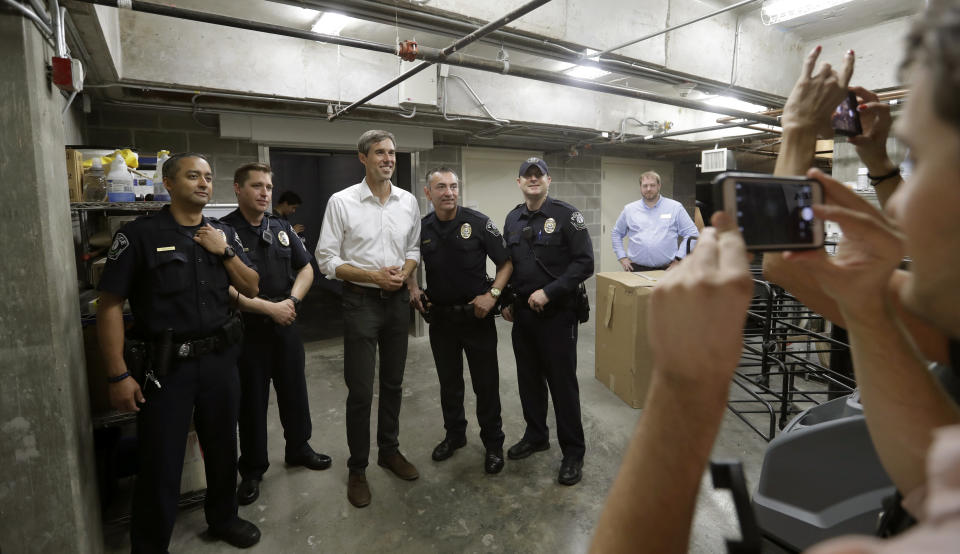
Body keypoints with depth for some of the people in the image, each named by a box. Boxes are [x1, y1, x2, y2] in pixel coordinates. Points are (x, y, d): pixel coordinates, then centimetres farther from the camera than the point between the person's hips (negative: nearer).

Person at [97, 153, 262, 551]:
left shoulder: (223, 233, 7)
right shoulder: (139, 234, -8)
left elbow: (251, 288, 7)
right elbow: (110, 306, -9)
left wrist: (225, 251, -9)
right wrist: (119, 375, -12)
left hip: (220, 360, 5)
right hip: (165, 366, -4)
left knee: (222, 447, 18)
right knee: (159, 463, 6)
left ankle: (223, 518, 41)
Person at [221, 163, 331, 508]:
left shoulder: (282, 229, 7)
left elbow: (306, 269, 9)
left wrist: (291, 301, -8)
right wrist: (270, 307, -18)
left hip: (286, 324, 5)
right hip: (248, 328, -4)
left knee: (294, 391, 16)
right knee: (252, 400, 9)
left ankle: (299, 449, 37)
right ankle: (252, 469, 26)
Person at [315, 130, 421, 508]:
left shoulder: (409, 202, 4)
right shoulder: (341, 202, -7)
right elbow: (327, 259, -8)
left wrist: (404, 272, -7)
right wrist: (374, 275, -17)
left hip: (398, 299, 4)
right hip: (361, 301, -4)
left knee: (393, 383, 16)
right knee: (360, 391, 2)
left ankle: (389, 450, 35)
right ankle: (357, 468, 21)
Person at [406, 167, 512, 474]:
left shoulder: (478, 223, -11)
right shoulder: (421, 228, -1)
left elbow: (506, 262, -7)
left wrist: (492, 294, -18)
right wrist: (413, 289, -1)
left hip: (476, 314, -3)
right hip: (440, 316, 4)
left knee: (486, 383, 5)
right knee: (449, 382, 17)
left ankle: (493, 443, 24)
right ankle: (454, 434, 38)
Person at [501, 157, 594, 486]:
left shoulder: (566, 215, -8)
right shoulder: (513, 219, 11)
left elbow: (584, 263, -14)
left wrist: (549, 292, -19)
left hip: (558, 313, -6)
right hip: (522, 313, 6)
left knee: (562, 382, 1)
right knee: (529, 379, 16)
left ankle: (573, 452, 17)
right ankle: (536, 435, 36)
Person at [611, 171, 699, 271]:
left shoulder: (675, 207, 5)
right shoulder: (629, 209, 10)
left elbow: (692, 234, 5)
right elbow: (616, 233, 18)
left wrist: (679, 258, -2)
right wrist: (622, 257, 8)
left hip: (666, 269, -1)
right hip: (637, 269, 1)